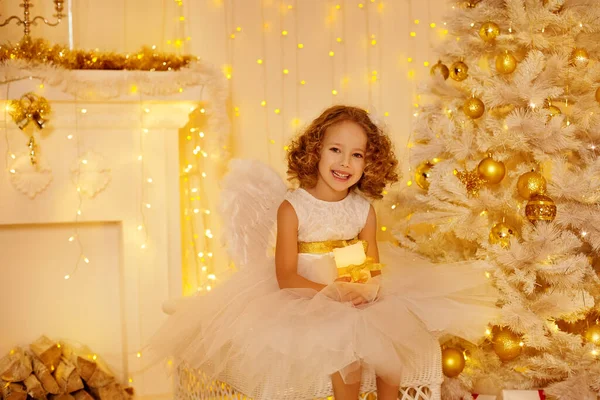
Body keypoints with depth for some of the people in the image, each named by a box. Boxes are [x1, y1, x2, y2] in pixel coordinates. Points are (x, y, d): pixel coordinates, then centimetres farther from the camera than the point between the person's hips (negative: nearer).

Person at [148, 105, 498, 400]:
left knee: (395, 336, -15)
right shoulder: (292, 208, -11)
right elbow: (286, 277, -14)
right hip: (308, 304, -4)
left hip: (359, 304, 4)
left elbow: (374, 266, 1)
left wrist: (368, 288, -22)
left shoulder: (364, 210, 1)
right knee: (347, 348, -26)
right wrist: (333, 292, -26)